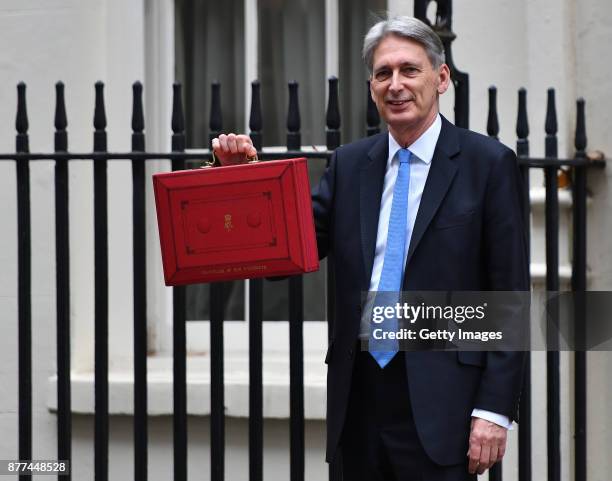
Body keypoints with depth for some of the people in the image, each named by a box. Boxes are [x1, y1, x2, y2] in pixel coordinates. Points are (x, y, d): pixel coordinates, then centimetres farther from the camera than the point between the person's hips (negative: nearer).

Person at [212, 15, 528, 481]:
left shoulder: (488, 162, -2)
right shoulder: (350, 164, 11)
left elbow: (511, 297, -5)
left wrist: (495, 408, -11)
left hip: (438, 400, -4)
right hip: (359, 396, 4)